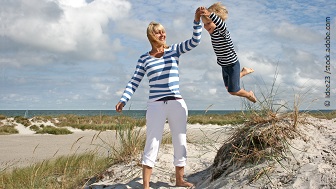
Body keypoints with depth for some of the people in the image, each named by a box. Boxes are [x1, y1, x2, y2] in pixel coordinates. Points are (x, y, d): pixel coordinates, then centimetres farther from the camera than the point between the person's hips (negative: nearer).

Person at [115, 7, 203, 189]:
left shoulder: (174, 50, 5)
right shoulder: (144, 58, 4)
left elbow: (195, 41, -7)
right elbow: (134, 82, 3)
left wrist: (197, 20, -20)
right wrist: (123, 100, -8)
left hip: (177, 104, 2)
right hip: (155, 105, -2)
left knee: (180, 143, 11)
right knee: (151, 145, -6)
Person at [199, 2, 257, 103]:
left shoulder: (222, 32, -30)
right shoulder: (212, 31, -6)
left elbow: (222, 25, -55)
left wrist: (210, 14, -69)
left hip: (232, 65, -8)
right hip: (224, 65, 8)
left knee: (233, 91, 3)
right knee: (228, 87, 26)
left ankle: (249, 95, 34)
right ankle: (244, 72, 48)